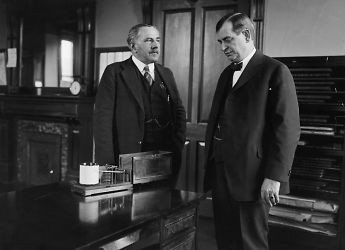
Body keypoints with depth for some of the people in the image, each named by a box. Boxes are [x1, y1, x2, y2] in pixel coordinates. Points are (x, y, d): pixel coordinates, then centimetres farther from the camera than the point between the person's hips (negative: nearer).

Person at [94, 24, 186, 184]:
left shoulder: (167, 74, 14)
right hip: (127, 157, -4)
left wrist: (177, 147, 5)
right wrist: (107, 162, -14)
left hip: (165, 158, 4)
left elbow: (179, 112, 17)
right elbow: (103, 117, -7)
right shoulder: (115, 72, -1)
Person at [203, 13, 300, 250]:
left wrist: (275, 176, -17)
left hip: (251, 176, -7)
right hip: (220, 172, 7)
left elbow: (288, 128, -12)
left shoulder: (275, 71, -6)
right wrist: (210, 165, 13)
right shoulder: (226, 74, 17)